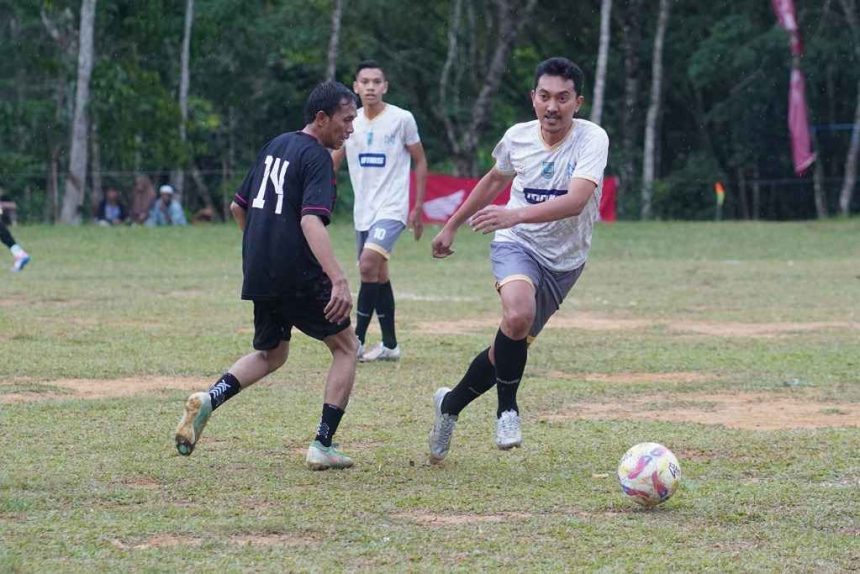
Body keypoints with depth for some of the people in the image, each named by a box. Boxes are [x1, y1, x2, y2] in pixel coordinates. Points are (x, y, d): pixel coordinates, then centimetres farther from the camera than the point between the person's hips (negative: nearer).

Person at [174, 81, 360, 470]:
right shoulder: (316, 157, -11)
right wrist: (339, 281, -34)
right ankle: (323, 445, 2)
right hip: (298, 275, -8)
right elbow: (311, 221, -25)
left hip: (259, 275, 8)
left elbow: (238, 208, 21)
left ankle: (207, 402, 0)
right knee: (345, 347, 9)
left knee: (270, 354, 24)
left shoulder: (275, 146, 15)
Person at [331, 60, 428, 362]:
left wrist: (418, 207, -1)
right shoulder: (350, 122, 6)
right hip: (363, 211, 6)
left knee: (368, 265, -22)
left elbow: (420, 162, 3)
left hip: (392, 209, -6)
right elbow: (332, 164, 13)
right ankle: (390, 345, 21)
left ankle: (357, 339, -18)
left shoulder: (402, 119, -5)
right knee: (378, 276, 11)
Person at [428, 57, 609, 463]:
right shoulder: (517, 137, -6)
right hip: (517, 245, 0)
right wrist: (452, 225, 21)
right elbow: (494, 181, 16)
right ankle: (506, 407, -12)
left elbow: (576, 200, -33)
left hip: (564, 260, 0)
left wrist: (515, 215, -45)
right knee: (518, 314, -33)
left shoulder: (592, 139, -17)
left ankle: (451, 404, 35)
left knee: (511, 346, 8)